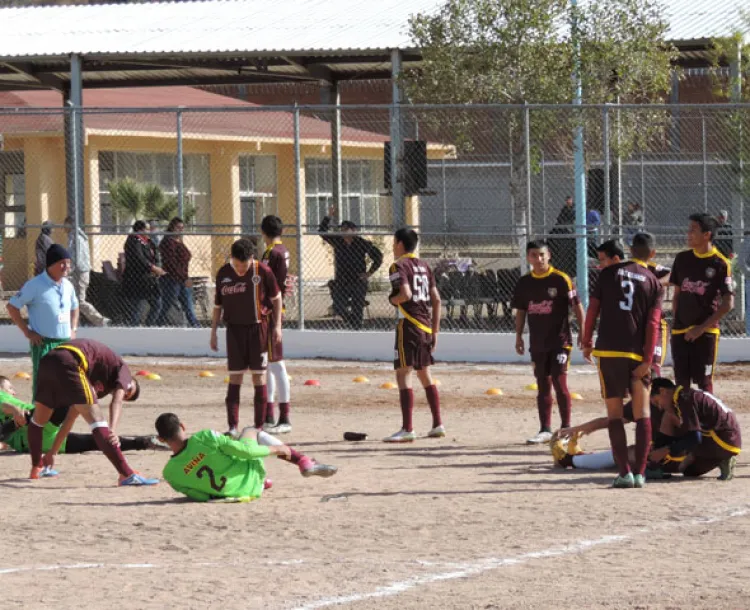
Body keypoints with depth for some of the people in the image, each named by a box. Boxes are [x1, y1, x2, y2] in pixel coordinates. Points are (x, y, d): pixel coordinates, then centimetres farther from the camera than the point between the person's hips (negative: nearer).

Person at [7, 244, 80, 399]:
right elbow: (12, 306, -8)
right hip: (43, 342, -6)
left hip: (65, 342, 6)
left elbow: (74, 307, 28)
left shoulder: (68, 285, 9)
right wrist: (27, 332, -10)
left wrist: (73, 329, 13)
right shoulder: (35, 285, -12)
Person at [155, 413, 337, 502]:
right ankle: (304, 462, 20)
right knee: (251, 432, 23)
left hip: (223, 492, 3)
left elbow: (196, 494, -8)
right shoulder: (204, 438, -30)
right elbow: (243, 449, -24)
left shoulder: (170, 473, -20)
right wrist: (276, 449, -8)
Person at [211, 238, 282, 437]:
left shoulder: (262, 271, -7)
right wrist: (213, 332, 10)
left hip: (258, 328, -2)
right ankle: (233, 426, -2)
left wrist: (277, 326, -1)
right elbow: (218, 305, 11)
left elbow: (276, 297, 3)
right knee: (234, 377, -1)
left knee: (259, 376, 1)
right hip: (234, 329, 2)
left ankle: (259, 426, 8)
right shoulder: (223, 273, 1)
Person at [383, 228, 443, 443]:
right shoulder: (423, 266, 15)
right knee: (425, 375, 18)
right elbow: (436, 299, 14)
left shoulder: (399, 266, -9)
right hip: (426, 325, 8)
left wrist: (393, 299, -2)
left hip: (409, 325, -8)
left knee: (403, 375, -8)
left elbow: (405, 294, -24)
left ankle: (407, 429, -14)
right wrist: (435, 329, 17)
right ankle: (438, 425, 19)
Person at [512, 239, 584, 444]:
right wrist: (518, 336, 12)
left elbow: (576, 306, -5)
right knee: (543, 386, 9)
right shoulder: (524, 283, 6)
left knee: (559, 383, -8)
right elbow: (520, 311, 16)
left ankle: (566, 429, 0)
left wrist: (583, 332, -9)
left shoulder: (560, 279, -7)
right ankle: (545, 430, 13)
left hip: (560, 341, -5)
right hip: (537, 343, 5)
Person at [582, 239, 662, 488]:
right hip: (638, 354, 1)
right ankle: (640, 473, -1)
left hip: (609, 351, -1)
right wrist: (647, 360, -4)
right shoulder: (653, 282, 10)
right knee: (642, 415, 7)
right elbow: (653, 323, 1)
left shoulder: (609, 274, 5)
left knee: (614, 414, 3)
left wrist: (587, 343, 15)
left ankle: (624, 473, -5)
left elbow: (592, 310, 3)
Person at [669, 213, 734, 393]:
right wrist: (675, 322, 7)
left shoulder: (720, 264, -8)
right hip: (680, 331, 5)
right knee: (681, 382, 6)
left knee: (704, 382, -5)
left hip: (706, 332, -5)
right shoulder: (682, 259, 8)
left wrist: (702, 328, -13)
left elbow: (728, 303, -10)